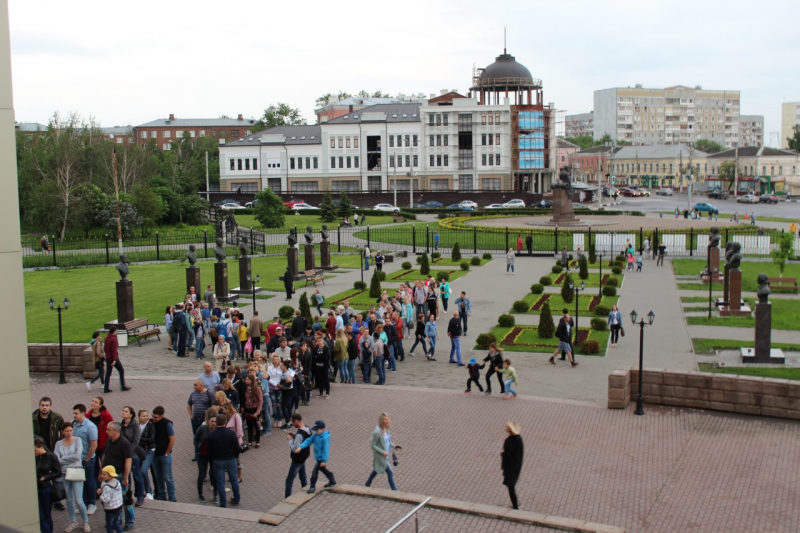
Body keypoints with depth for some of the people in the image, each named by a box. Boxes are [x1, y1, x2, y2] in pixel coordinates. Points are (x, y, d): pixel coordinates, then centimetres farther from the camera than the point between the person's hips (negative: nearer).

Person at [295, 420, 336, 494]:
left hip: (321, 458, -9)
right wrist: (300, 447, -23)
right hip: (318, 457, 9)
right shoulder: (316, 435, -2)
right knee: (323, 469, 26)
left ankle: (312, 487, 14)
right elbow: (309, 441, -8)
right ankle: (332, 480, 45)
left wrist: (324, 461, -23)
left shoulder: (325, 437, -27)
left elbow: (325, 449, -25)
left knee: (314, 472, -3)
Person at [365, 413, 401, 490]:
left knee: (377, 469, 27)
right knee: (390, 472, -4)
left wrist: (394, 445, -5)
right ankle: (394, 490, 10)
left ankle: (368, 484, 48)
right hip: (380, 456, -9)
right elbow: (372, 445, -21)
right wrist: (382, 452, -25)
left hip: (385, 455, 9)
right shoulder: (377, 432, -27)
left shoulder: (386, 429, -2)